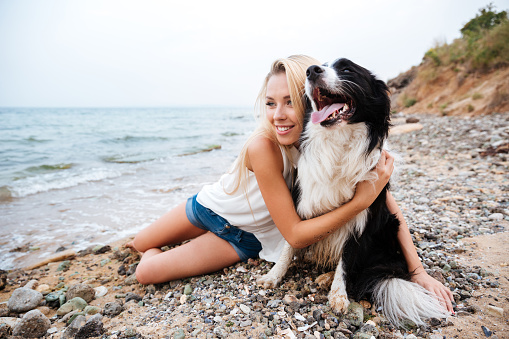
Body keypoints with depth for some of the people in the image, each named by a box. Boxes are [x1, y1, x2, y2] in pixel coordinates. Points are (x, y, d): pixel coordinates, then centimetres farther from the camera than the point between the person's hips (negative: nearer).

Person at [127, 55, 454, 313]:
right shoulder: (264, 146, -34)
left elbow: (385, 199, -13)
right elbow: (295, 234, -31)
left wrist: (418, 269, -20)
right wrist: (362, 198, -38)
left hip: (245, 239, 1)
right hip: (211, 206, -1)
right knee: (139, 244, 14)